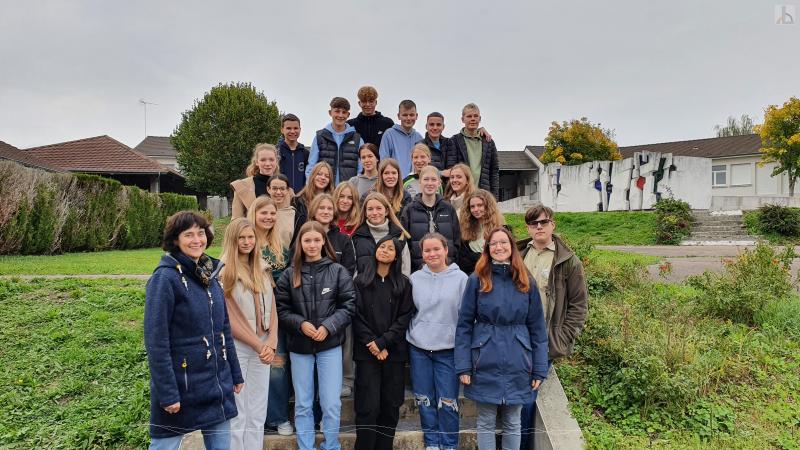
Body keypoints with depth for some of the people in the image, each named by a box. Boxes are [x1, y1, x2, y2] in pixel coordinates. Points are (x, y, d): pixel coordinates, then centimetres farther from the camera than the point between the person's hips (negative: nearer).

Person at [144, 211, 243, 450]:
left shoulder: (210, 274, 7)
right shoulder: (165, 278, -14)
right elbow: (156, 342, -17)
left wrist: (235, 374, 13)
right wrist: (167, 393, -19)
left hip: (217, 385, 7)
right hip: (180, 385, -6)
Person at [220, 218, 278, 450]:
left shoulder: (262, 272, 12)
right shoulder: (223, 272, -8)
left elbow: (271, 311, 9)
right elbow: (228, 318, -12)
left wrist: (270, 344, -5)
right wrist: (258, 344, -11)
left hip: (263, 348, 6)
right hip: (236, 347, -5)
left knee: (258, 414, 11)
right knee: (236, 414, 3)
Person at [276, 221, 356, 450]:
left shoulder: (338, 271, -3)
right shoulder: (289, 274, 0)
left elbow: (348, 306, -4)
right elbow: (281, 309, 0)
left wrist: (328, 326, -16)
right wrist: (300, 324, -16)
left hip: (330, 345, -1)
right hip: (299, 346, 1)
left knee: (331, 404, 4)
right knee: (302, 404, 13)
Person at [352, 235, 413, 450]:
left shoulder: (404, 284, 8)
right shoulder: (361, 281, 6)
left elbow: (404, 318, -1)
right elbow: (357, 316, 0)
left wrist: (383, 342, -11)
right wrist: (371, 343, -11)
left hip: (394, 352, 1)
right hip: (367, 352, -1)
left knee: (391, 406, 5)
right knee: (368, 407, -4)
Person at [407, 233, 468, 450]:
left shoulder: (460, 278, -4)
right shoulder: (414, 278, 4)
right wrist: (412, 337, 8)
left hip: (448, 348, -2)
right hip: (418, 347, 3)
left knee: (448, 401, 1)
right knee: (424, 399, 10)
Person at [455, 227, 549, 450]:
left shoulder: (527, 283, 2)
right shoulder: (476, 280, -4)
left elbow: (537, 328, 4)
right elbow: (464, 324, -4)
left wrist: (540, 369, 1)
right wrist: (463, 366, -8)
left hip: (517, 365, 2)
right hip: (485, 364, -1)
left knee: (513, 423, 14)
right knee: (486, 422, 10)